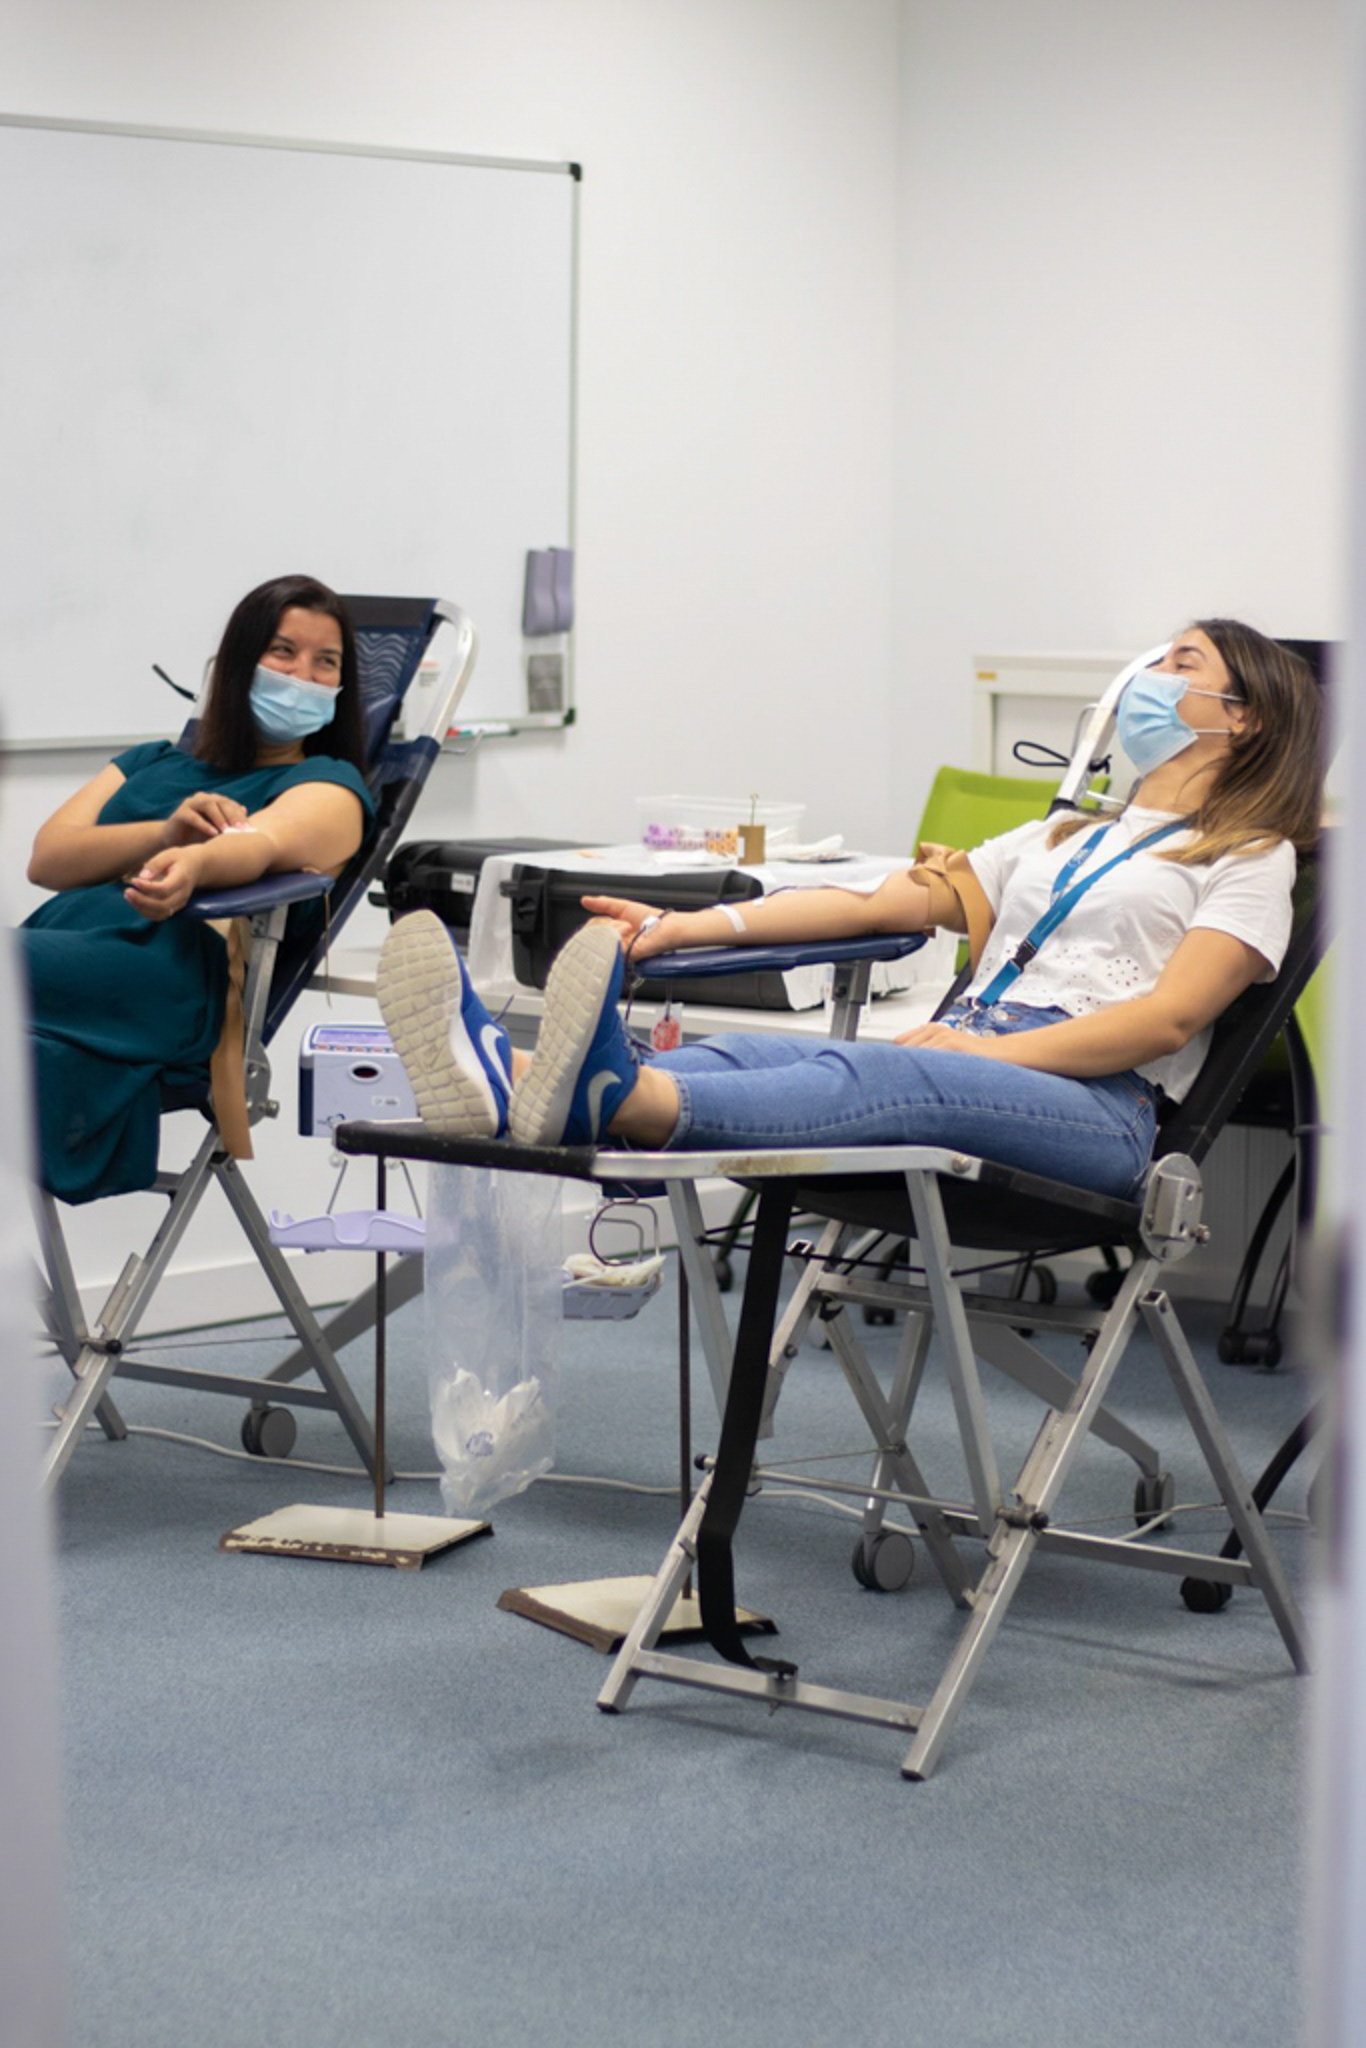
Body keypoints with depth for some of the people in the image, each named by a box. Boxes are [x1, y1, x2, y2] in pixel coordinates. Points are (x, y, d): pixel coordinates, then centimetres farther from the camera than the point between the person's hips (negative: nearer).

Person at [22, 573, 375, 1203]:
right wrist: (164, 833, -3)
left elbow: (267, 842, -8)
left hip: (165, 979, -5)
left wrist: (194, 863, -32)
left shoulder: (329, 785, 18)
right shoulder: (153, 763, 33)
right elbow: (45, 859, 16)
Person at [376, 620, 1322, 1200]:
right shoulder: (1060, 841, 35)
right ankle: (503, 1086, -52)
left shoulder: (1250, 860, 14)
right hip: (969, 1064, 6)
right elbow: (884, 904, 23)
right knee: (752, 1052, -25)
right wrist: (694, 926, 9)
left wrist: (993, 1049, -17)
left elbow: (1169, 1018, -4)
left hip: (1095, 1102, -6)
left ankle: (617, 1097, -65)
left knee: (893, 1077, -37)